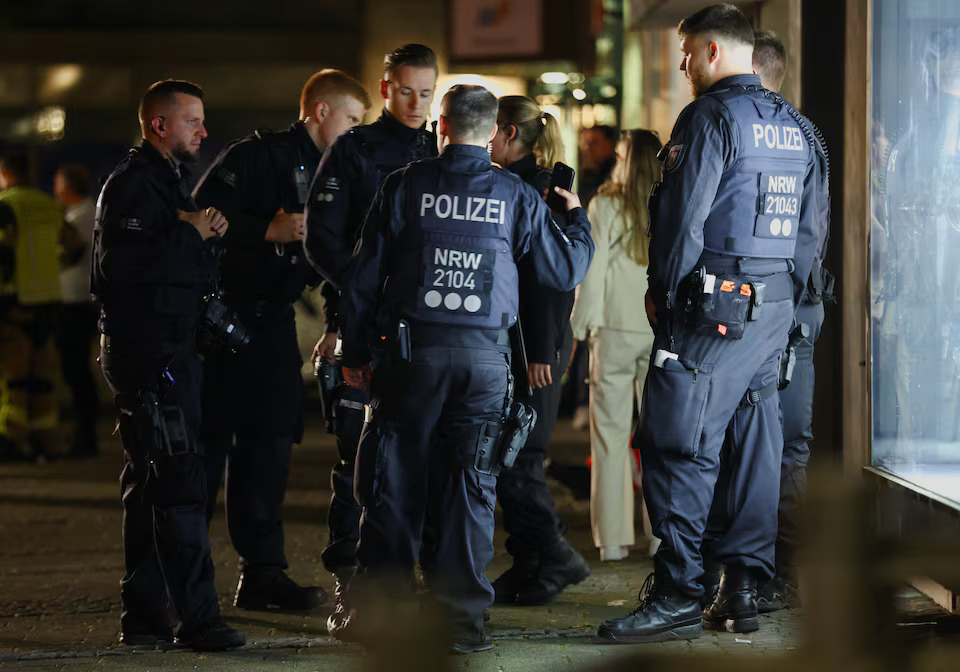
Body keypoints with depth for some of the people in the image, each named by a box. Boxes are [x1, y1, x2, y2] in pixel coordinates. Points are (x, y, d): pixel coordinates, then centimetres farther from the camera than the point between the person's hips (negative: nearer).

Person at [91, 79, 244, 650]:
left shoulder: (170, 180, 22)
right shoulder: (133, 183, -11)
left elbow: (191, 269, 23)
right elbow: (121, 263, -22)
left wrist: (207, 236, 4)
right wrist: (191, 236, -15)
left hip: (172, 348, 11)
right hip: (148, 351, -11)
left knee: (150, 484, 13)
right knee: (180, 483, -13)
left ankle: (144, 616, 19)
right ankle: (197, 618, -13)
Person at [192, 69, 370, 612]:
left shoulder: (326, 175, 15)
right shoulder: (257, 155, -9)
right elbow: (201, 216, -18)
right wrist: (271, 230, -23)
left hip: (275, 321, 8)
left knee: (270, 444, 6)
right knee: (208, 443, -4)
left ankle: (263, 572, 10)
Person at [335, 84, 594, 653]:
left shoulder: (405, 186, 1)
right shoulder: (516, 195, 3)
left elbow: (366, 275, 2)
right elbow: (566, 270, 10)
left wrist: (355, 351, 10)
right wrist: (577, 217, 29)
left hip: (412, 350, -1)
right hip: (485, 356, 1)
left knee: (396, 482, 5)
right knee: (471, 487, 4)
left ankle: (377, 611, 8)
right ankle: (462, 616, 4)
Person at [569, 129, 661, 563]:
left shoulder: (606, 207, -5)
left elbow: (593, 272, -5)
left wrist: (580, 327, 3)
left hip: (616, 331, -2)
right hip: (665, 332, 2)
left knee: (611, 435, 4)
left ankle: (613, 539, 2)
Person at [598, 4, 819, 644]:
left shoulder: (711, 117, -10)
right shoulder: (795, 126, 15)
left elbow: (682, 217, -14)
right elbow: (810, 228, 16)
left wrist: (663, 293, -4)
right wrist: (785, 296, 19)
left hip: (714, 307, -8)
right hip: (775, 307, 8)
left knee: (677, 445, -7)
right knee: (754, 445, 9)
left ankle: (678, 595, -10)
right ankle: (743, 589, 11)